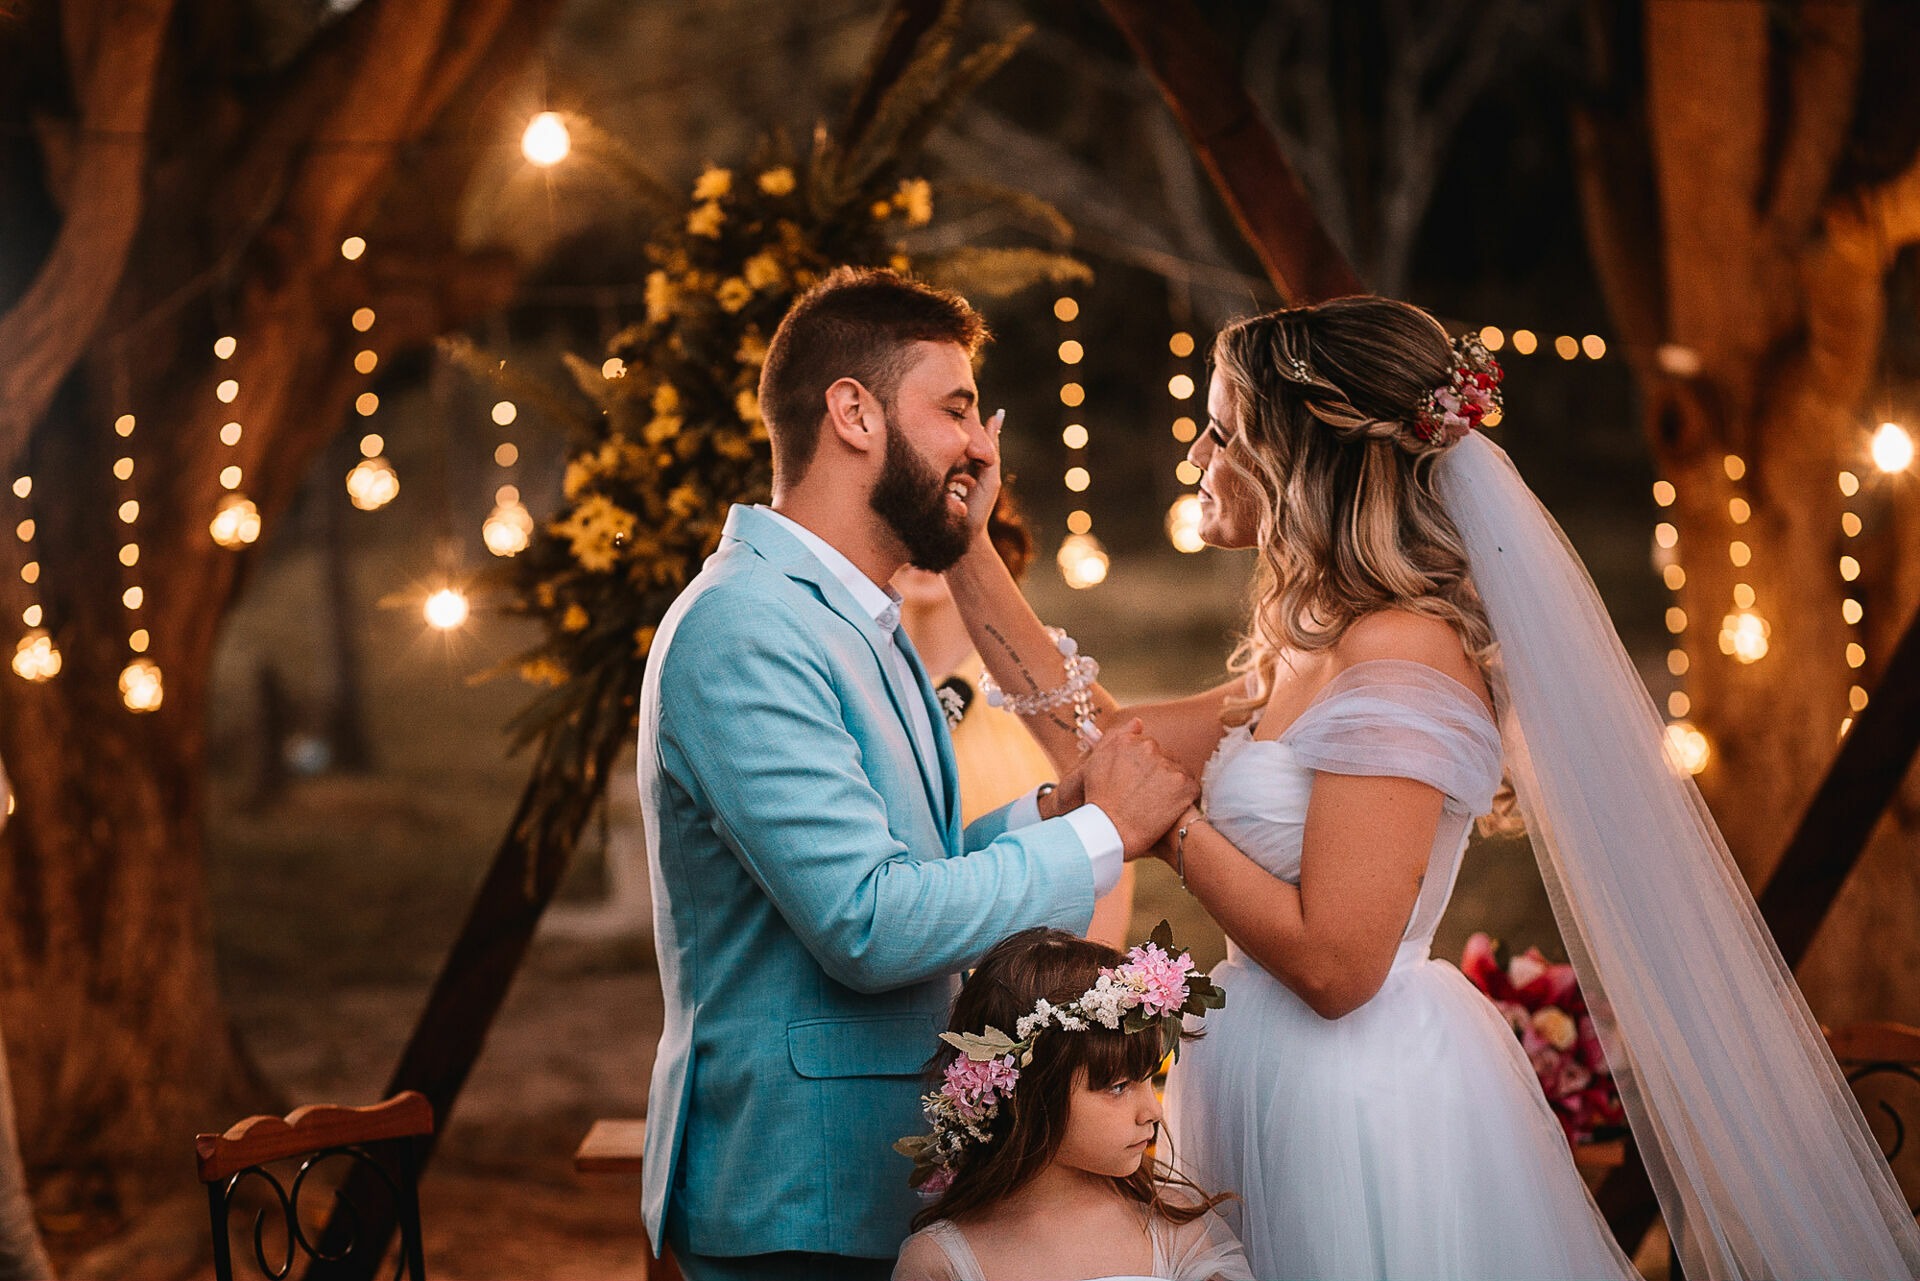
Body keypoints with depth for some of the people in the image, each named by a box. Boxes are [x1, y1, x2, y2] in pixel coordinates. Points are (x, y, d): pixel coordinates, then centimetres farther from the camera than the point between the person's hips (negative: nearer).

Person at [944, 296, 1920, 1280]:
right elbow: (1101, 738, 16)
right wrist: (965, 553, 15)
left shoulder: (1400, 656, -19)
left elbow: (1334, 964, -23)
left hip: (1361, 1115, -9)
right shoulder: (1312, 653, 10)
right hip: (1295, 1109, 9)